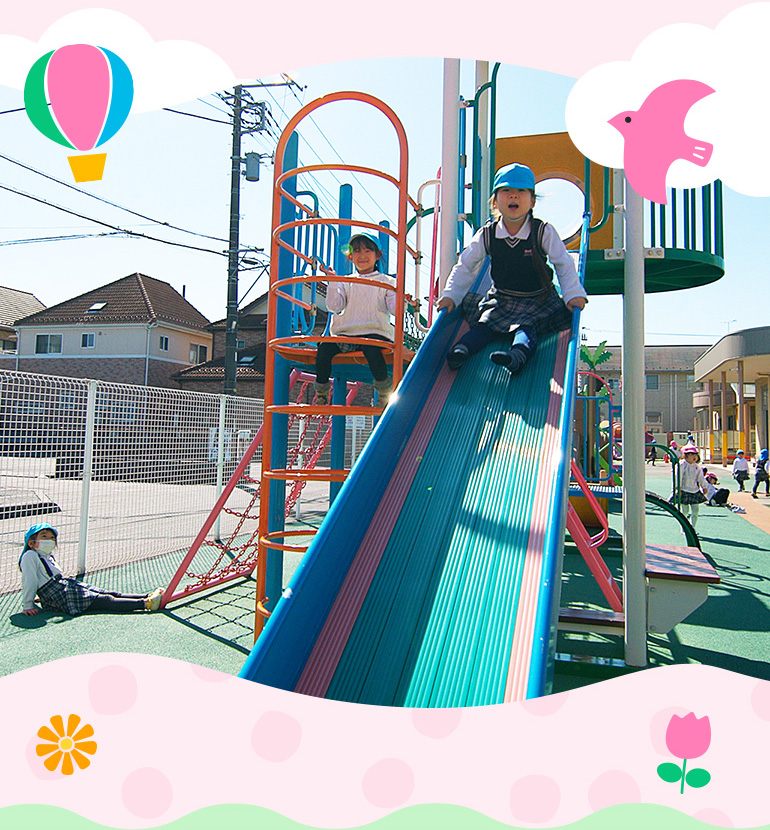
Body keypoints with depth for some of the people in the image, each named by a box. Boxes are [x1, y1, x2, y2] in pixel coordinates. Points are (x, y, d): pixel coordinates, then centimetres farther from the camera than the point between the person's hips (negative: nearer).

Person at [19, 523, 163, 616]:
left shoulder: (48, 556, 21)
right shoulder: (30, 556, -7)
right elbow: (29, 581, -10)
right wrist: (27, 605, -10)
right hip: (64, 597, -9)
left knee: (111, 594, -3)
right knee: (107, 601, -19)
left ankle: (148, 597, -10)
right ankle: (146, 603, -28)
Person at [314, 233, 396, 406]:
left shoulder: (386, 282, 15)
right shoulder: (346, 282, 21)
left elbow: (394, 308, 3)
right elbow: (334, 306, 7)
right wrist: (333, 283, 0)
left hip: (375, 332, -3)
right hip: (346, 333, 3)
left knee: (370, 348, -38)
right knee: (324, 347, -24)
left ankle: (385, 392, -17)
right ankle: (321, 395, -5)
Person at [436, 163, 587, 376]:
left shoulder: (543, 232, -10)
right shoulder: (486, 235, -5)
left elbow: (564, 264, -5)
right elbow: (465, 267, 4)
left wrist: (573, 294, -16)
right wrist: (451, 295, -4)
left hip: (538, 300, -3)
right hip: (501, 299, 4)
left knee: (526, 327, -29)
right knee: (484, 324, -19)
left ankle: (517, 354, -53)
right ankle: (460, 349, -36)